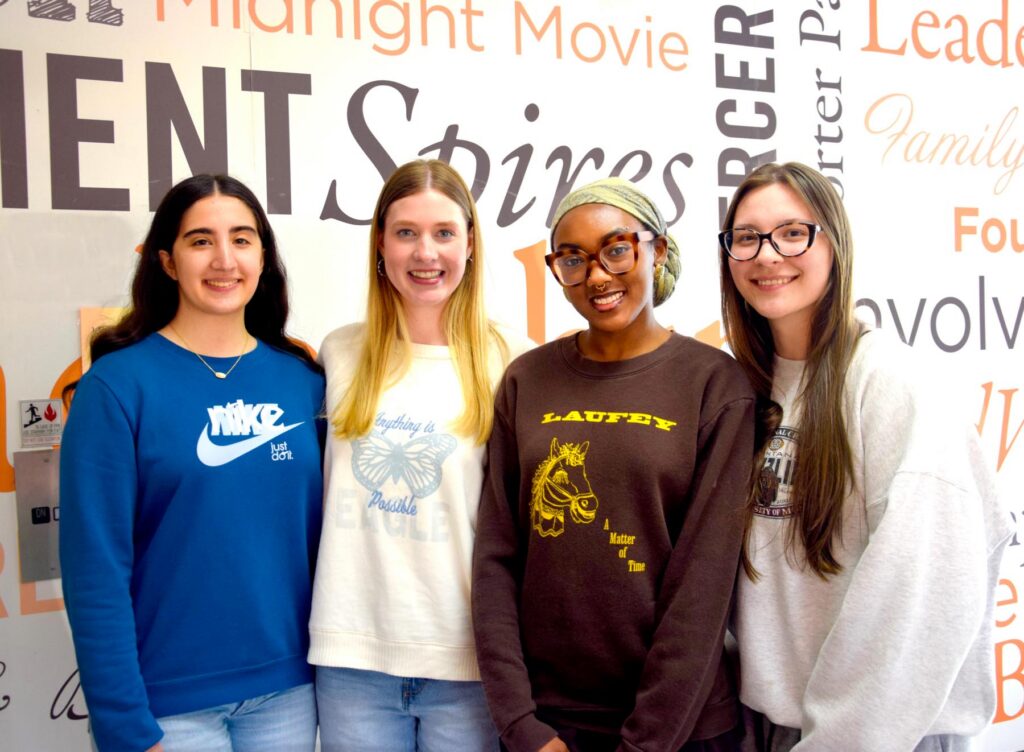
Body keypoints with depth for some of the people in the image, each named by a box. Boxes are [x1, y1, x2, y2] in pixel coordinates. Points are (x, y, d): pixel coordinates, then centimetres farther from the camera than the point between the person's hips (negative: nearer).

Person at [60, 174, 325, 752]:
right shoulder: (119, 384, -10)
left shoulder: (303, 379, 0)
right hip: (171, 701, -3)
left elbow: (324, 529, 6)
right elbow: (96, 567, -11)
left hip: (286, 689, 4)